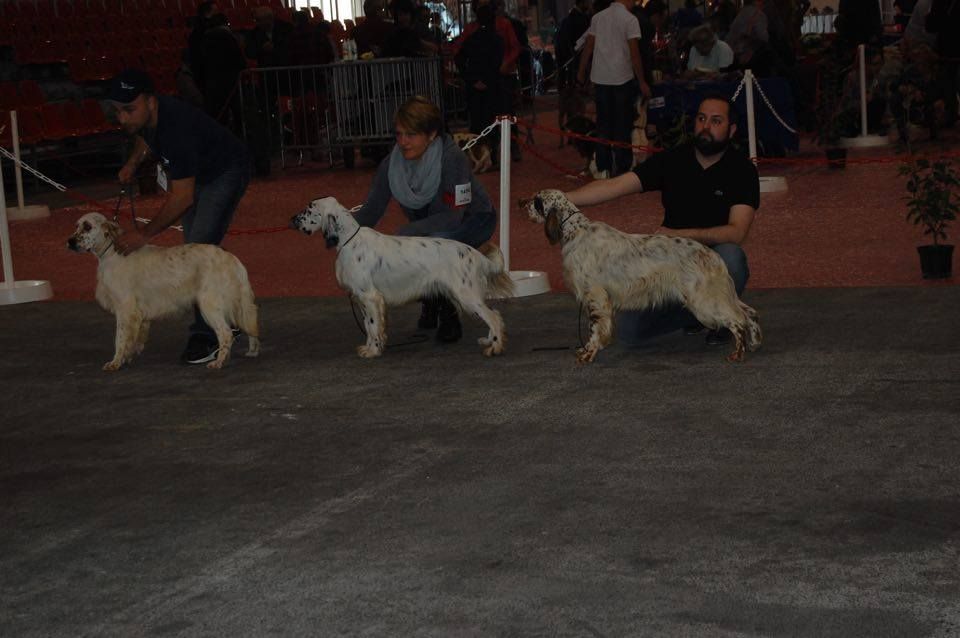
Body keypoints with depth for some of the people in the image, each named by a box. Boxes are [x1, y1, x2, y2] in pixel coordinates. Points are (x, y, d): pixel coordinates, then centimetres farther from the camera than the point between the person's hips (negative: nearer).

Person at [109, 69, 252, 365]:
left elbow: (182, 198, -36)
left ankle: (205, 336, -15)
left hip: (226, 172, -9)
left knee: (200, 247, -20)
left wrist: (144, 234, -33)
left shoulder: (176, 129, -40)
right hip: (195, 172, 9)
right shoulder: (143, 116, -15)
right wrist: (133, 162, 0)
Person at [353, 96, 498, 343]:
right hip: (428, 227, 5)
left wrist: (404, 233, -43)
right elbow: (371, 209, -15)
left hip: (471, 220, -5)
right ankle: (430, 304, 12)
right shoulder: (391, 164, -18)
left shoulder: (452, 159, -33)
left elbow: (454, 216, -35)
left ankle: (448, 316, -17)